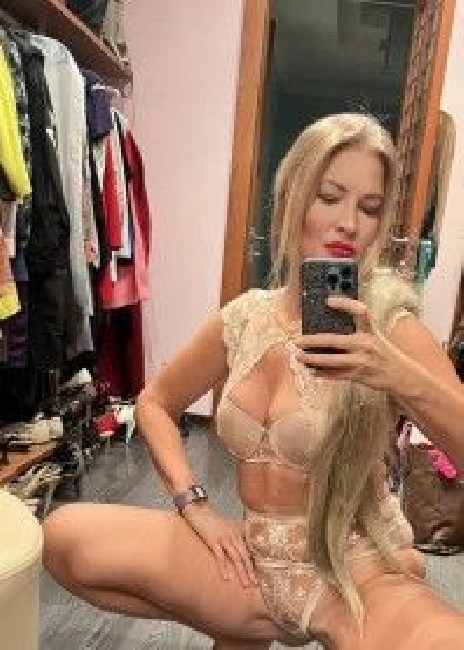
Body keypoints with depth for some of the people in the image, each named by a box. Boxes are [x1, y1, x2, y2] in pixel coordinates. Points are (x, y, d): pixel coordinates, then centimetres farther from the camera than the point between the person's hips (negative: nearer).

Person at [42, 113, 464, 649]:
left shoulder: (390, 328, -12)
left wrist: (404, 378, -33)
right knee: (65, 536, -11)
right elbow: (154, 404, 10)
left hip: (359, 575, -3)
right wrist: (196, 507, -3)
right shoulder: (243, 319, -3)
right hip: (254, 559, 4)